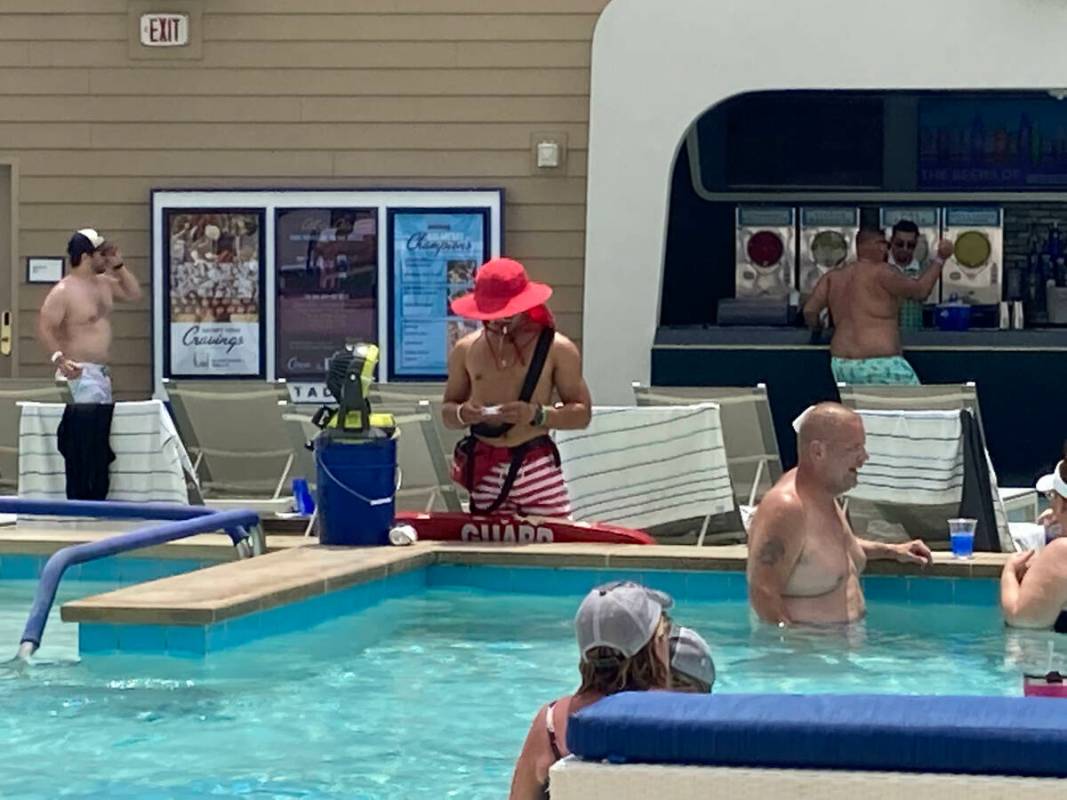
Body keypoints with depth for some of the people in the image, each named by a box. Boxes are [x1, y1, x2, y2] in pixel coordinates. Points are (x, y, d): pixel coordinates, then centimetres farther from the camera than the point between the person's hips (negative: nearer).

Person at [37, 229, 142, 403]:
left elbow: (133, 294, 21)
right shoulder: (63, 291, -14)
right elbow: (45, 329, -18)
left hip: (102, 373, 9)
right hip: (80, 373, -9)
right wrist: (59, 358, -32)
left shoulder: (104, 283, 12)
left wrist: (119, 266, 9)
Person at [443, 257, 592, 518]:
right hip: (483, 467, 2)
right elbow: (447, 412, 13)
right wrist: (462, 414, -12)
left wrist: (537, 414, -19)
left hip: (536, 467, -2)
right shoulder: (466, 349, 6)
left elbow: (582, 413, -2)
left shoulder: (557, 348, -2)